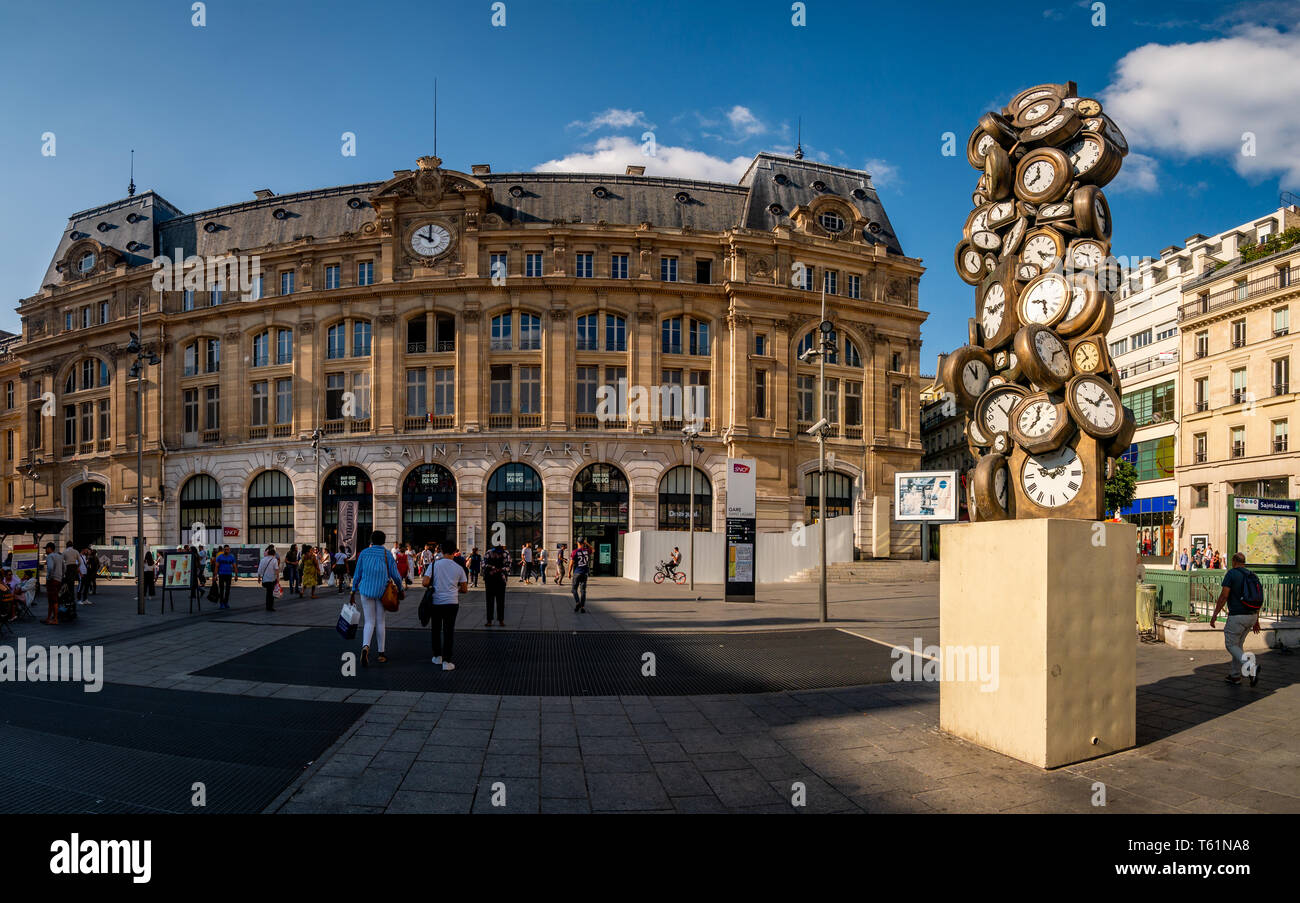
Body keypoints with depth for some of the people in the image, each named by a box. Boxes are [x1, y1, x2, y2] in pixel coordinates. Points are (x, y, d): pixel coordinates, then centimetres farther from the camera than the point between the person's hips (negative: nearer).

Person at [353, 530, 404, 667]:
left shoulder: (364, 553, 2)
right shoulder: (387, 554, -2)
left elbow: (358, 574, 4)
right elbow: (395, 575, -1)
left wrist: (354, 590, 13)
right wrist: (400, 589, 14)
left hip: (366, 590, 1)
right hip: (382, 591, -1)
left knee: (369, 621, 4)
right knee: (380, 622, 10)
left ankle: (365, 647, -23)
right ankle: (381, 654, 15)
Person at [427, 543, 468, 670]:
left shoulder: (434, 565, -4)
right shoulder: (459, 568, -1)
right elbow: (465, 589, 4)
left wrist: (431, 587, 12)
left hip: (436, 601, 1)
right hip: (452, 602, -1)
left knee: (436, 630, 17)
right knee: (449, 631, 1)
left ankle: (437, 656, 28)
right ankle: (446, 661, -2)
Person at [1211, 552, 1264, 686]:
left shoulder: (1231, 573, -10)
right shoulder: (1252, 575, 11)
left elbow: (1224, 596, -16)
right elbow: (1257, 599, 14)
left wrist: (1215, 614, -10)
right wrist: (1256, 620, 21)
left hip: (1237, 616, -7)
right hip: (1251, 615, 7)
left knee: (1231, 645, 2)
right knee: (1238, 645, 18)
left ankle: (1251, 667, -20)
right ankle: (1235, 675, 21)